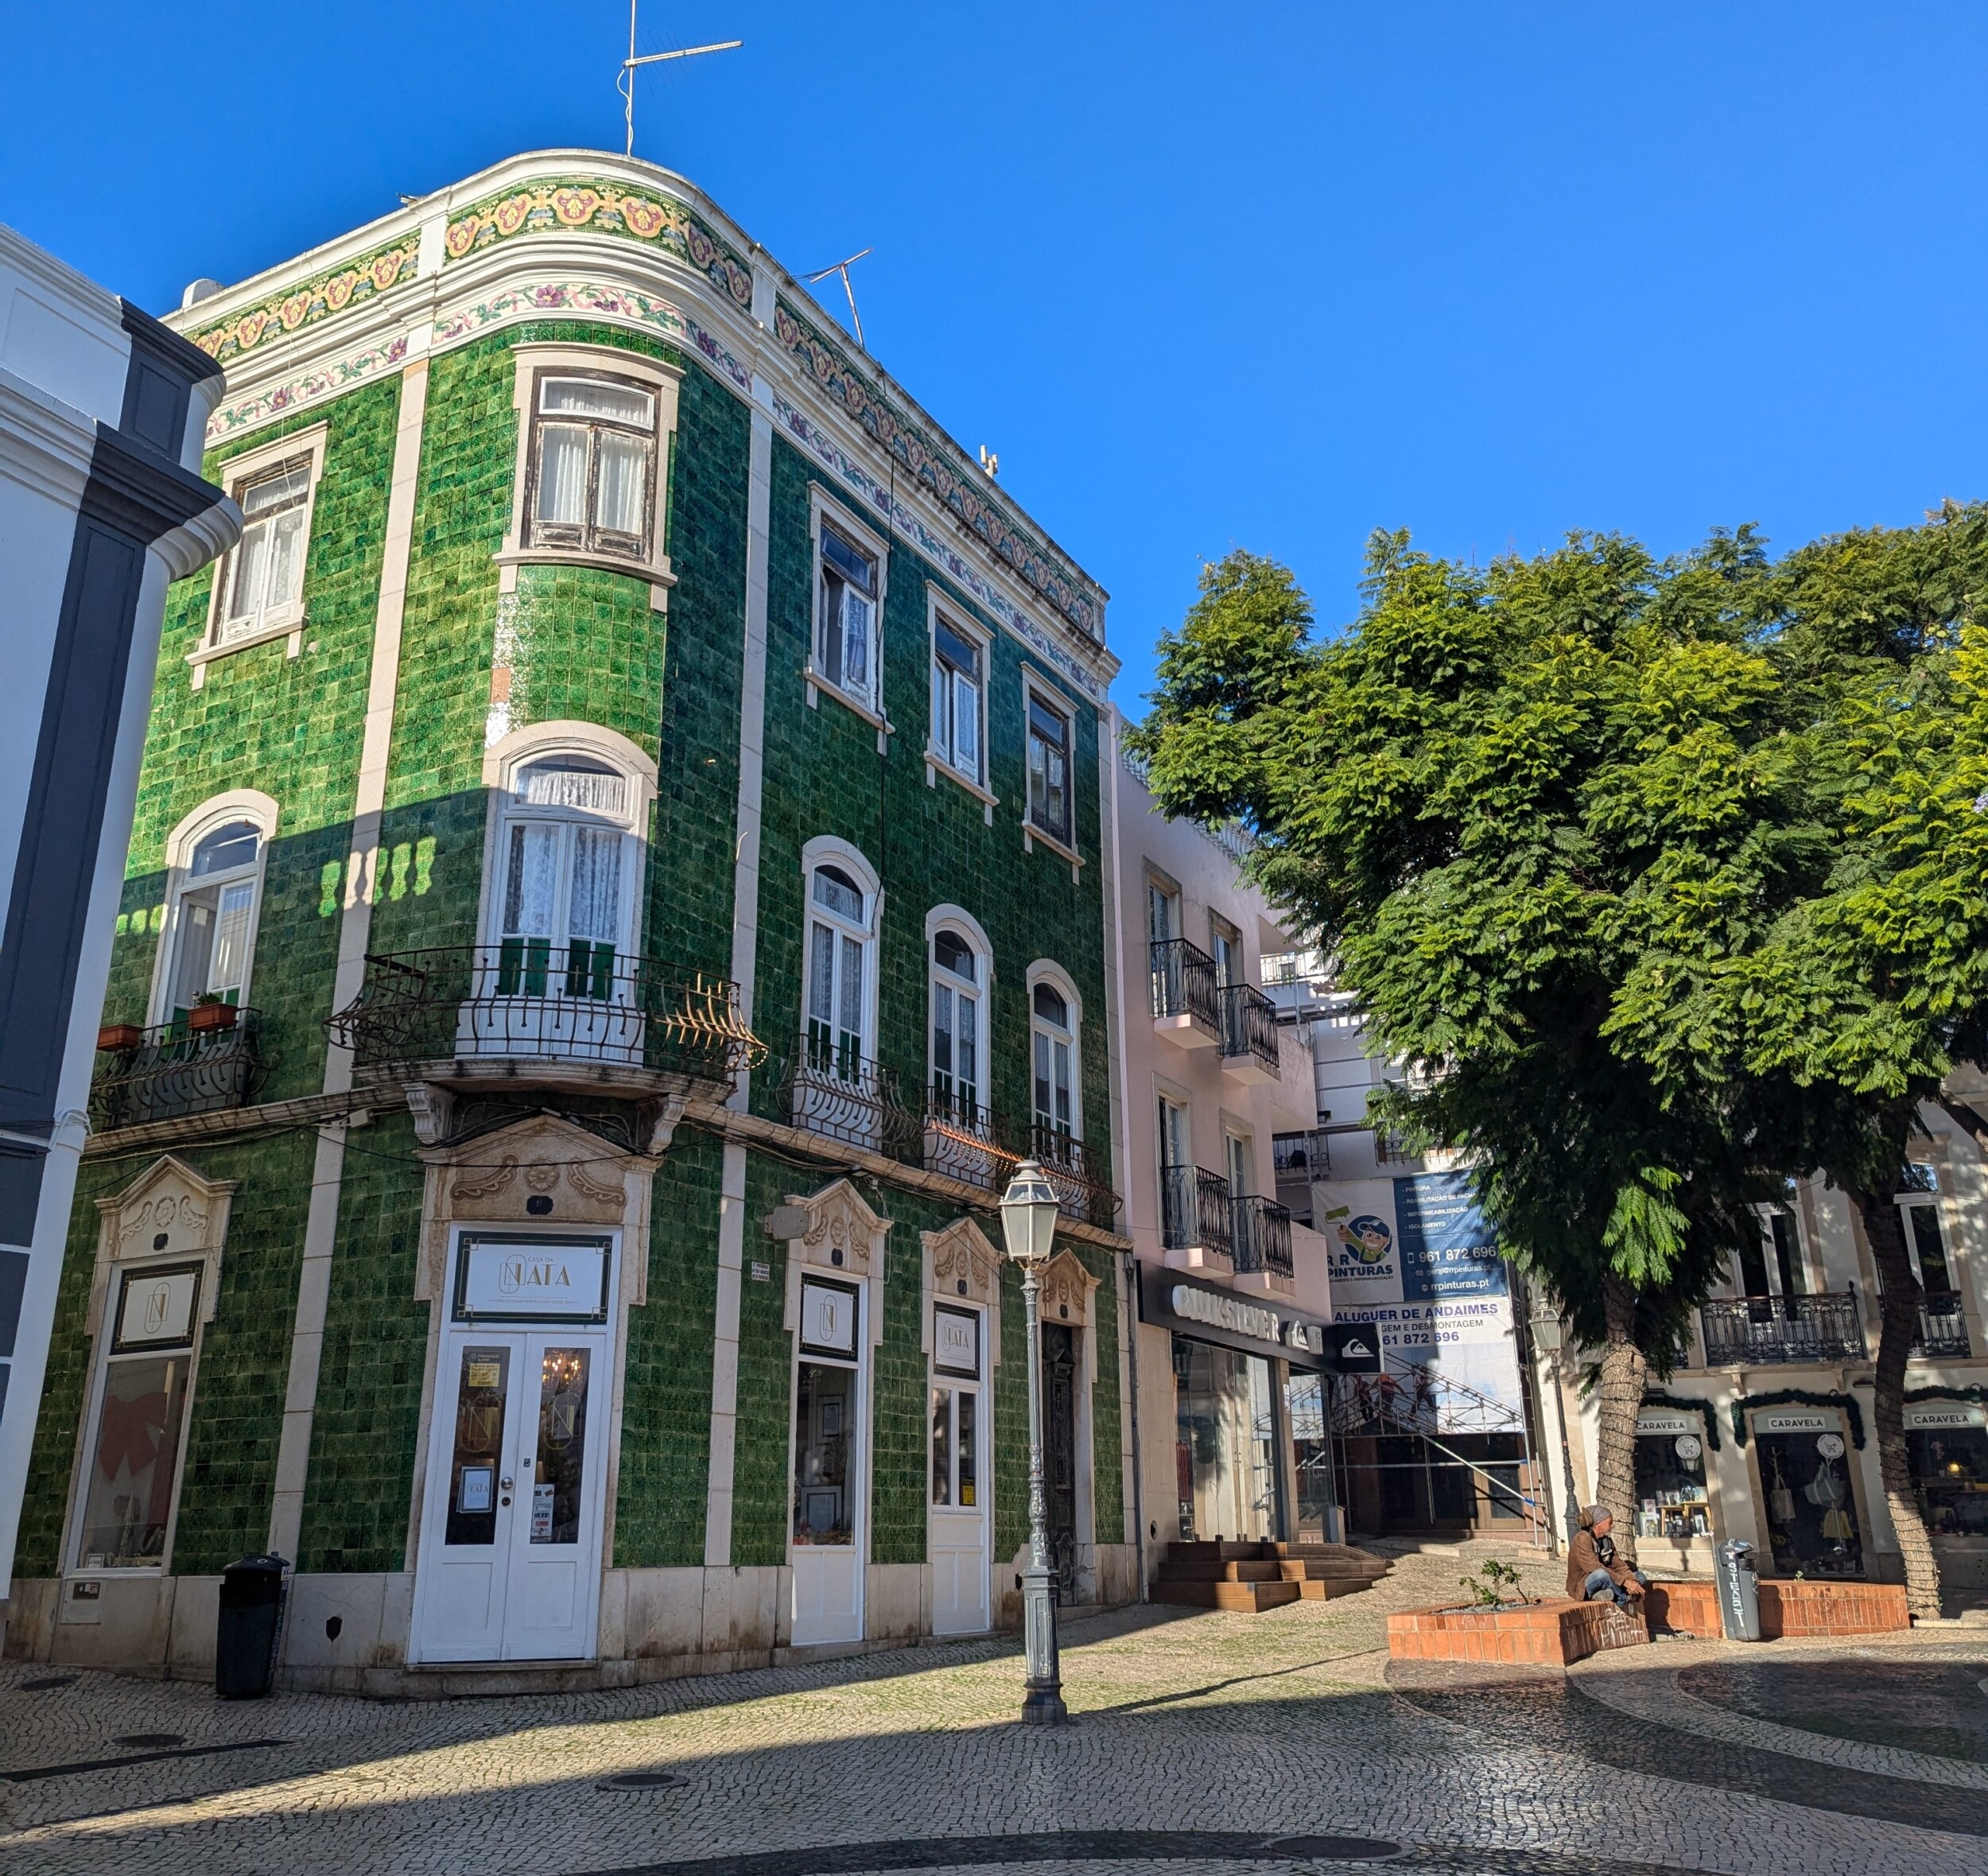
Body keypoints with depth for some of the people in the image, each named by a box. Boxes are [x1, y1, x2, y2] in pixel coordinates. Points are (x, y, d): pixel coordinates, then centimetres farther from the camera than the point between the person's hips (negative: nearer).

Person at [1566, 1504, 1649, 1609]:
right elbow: (1595, 1568, -29)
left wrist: (1632, 1581, -20)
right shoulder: (1582, 1539, -20)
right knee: (1601, 1574, -38)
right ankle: (1626, 1599, -16)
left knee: (1640, 1577, 2)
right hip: (1583, 1587, -8)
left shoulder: (1607, 1540, 6)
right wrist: (1625, 1582, -30)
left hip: (1603, 1585, 8)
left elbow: (1618, 1565, 1)